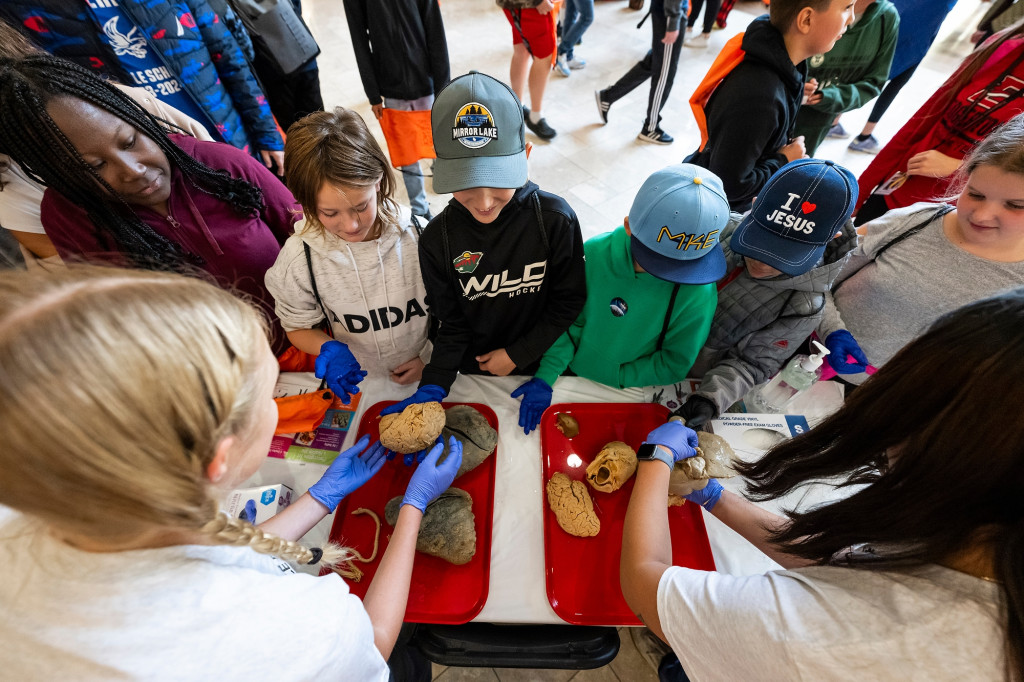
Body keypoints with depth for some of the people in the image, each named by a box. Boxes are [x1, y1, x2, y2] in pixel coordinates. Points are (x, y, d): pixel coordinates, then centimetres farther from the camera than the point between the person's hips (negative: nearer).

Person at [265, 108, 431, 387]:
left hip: (430, 372, -1)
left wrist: (432, 359, -8)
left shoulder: (419, 235, -14)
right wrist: (331, 351, -16)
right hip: (360, 386, 2)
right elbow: (299, 327, 4)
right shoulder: (299, 258, -11)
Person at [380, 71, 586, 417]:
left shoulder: (555, 219, -23)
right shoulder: (437, 239, -19)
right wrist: (432, 387, -21)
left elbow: (569, 301, -12)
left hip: (542, 363, 0)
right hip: (475, 373, 1)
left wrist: (517, 355, -13)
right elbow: (452, 325, -10)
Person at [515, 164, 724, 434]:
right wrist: (546, 376, -21)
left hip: (633, 395, 0)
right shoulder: (594, 255, -24)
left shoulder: (698, 292, -25)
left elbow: (674, 365, -13)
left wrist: (610, 377, -16)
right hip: (573, 376, 1)